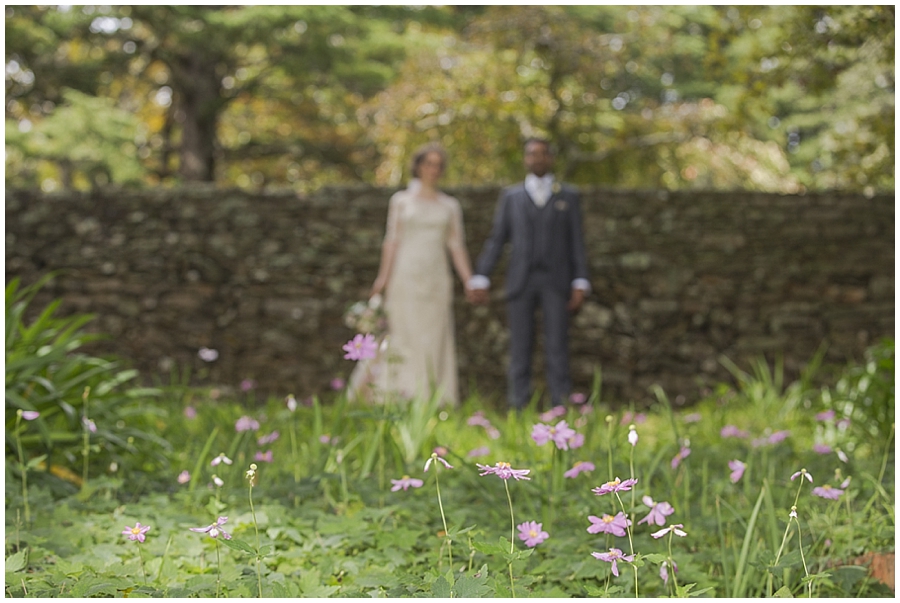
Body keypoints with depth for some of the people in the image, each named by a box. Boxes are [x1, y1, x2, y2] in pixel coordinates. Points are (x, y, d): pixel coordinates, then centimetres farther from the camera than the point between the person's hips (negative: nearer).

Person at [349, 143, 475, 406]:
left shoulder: (450, 205, 12)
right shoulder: (401, 200, 7)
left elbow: (456, 246, 8)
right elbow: (392, 241, 2)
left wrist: (469, 280, -3)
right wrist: (383, 278, -8)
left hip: (436, 281, 2)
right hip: (406, 277, -2)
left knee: (435, 340, -1)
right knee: (403, 338, -4)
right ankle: (398, 401, 1)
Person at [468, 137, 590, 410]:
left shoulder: (568, 196, 9)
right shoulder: (510, 196, 11)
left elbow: (576, 242, 6)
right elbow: (496, 240, 7)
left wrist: (580, 284, -3)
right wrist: (480, 279, -2)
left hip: (556, 283, -1)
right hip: (520, 282, 1)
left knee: (557, 350, -5)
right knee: (519, 350, -1)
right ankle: (518, 412, 2)